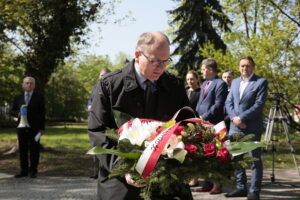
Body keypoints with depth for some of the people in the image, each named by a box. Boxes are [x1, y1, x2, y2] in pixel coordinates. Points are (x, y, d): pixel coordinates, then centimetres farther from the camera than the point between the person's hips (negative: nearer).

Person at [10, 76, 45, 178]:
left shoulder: (39, 98, 3)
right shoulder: (18, 98, 12)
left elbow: (42, 113, 1)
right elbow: (12, 111, 14)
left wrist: (42, 128, -5)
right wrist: (18, 114, -10)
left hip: (34, 128, -3)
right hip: (22, 128, 3)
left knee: (34, 150, -1)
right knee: (22, 150, 4)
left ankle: (33, 171, 5)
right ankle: (24, 171, 10)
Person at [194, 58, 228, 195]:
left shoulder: (220, 84, -8)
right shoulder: (204, 84, 19)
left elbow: (218, 105, -15)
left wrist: (204, 117, -15)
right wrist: (198, 116, 6)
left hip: (213, 124, -8)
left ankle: (217, 185, 5)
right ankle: (207, 184, 17)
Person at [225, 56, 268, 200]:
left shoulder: (261, 82, -3)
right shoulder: (235, 82, 15)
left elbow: (259, 105, -12)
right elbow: (228, 102, 10)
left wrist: (241, 118, -14)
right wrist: (234, 118, -7)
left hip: (252, 128, -6)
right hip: (235, 127, 6)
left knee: (255, 159, -1)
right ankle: (241, 188, 21)